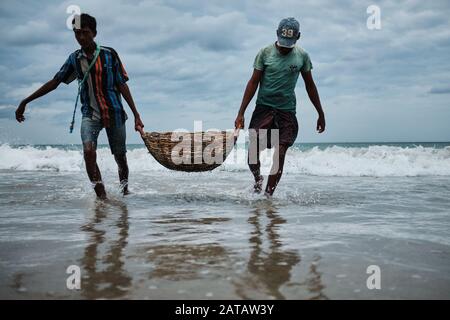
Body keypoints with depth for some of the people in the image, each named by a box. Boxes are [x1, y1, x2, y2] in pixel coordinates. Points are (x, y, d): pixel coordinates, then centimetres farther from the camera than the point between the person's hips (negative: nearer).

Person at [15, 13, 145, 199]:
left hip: (114, 113, -1)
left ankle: (125, 193, 30)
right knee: (89, 151, -22)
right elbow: (54, 83, 8)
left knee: (120, 158, 7)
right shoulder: (74, 59, 3)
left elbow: (122, 85, -1)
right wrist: (25, 102, 7)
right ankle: (102, 197, -16)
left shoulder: (109, 54, -4)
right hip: (90, 114, 1)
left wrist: (136, 115, -4)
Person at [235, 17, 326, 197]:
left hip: (287, 111, 1)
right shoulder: (265, 53, -1)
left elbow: (310, 86, 13)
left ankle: (268, 195, 4)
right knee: (253, 151, -12)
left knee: (279, 155, -7)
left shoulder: (302, 56, 4)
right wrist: (241, 113, -4)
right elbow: (253, 82, 0)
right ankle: (258, 179, 18)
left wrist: (321, 114, 14)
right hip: (264, 107, -1)